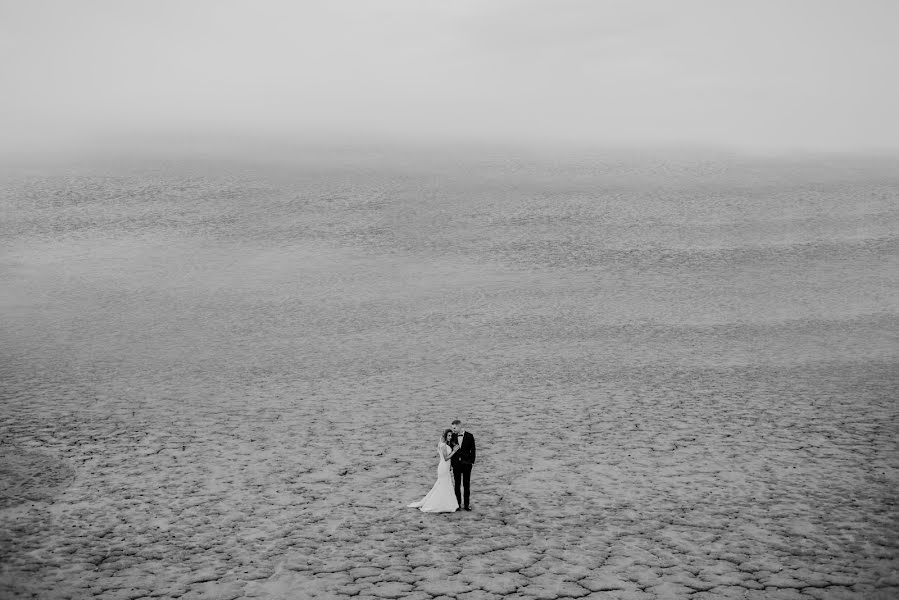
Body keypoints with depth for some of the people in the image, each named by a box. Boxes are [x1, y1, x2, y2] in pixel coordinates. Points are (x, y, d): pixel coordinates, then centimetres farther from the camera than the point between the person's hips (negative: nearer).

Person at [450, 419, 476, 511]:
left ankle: (466, 504, 9)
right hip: (456, 463, 2)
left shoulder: (469, 436, -4)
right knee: (457, 485, 5)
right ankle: (458, 504, 11)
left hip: (466, 463, -2)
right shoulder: (453, 436, 2)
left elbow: (472, 450, 1)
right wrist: (450, 463, 3)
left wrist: (472, 461, -4)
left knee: (467, 485, 3)